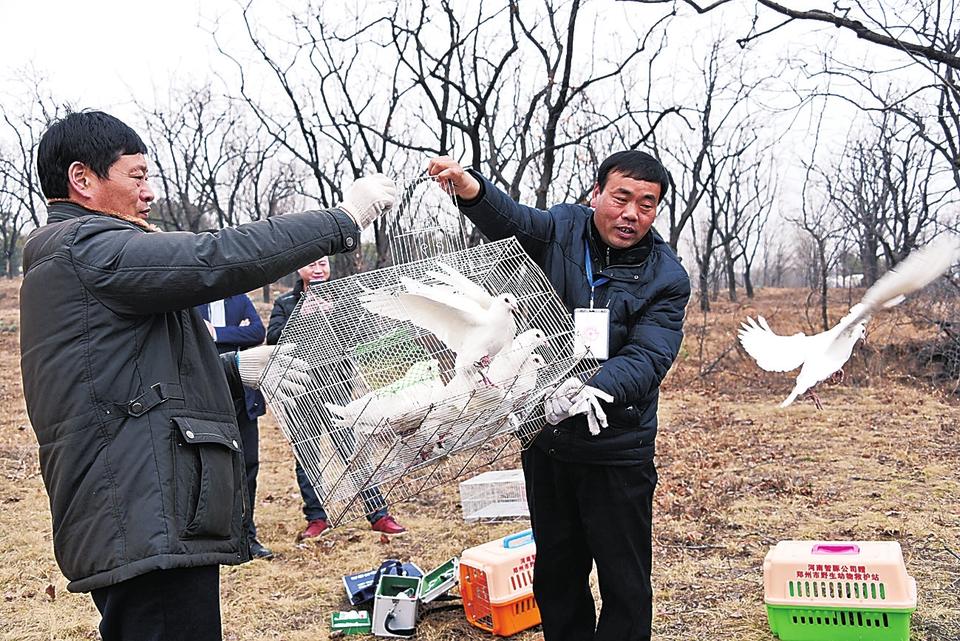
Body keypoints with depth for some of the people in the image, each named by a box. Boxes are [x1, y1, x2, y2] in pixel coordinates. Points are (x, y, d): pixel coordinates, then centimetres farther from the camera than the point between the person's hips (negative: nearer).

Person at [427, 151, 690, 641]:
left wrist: (593, 390, -39)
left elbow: (647, 358, -20)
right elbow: (511, 221, -21)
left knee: (625, 581, 4)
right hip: (545, 438, 3)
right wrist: (471, 189, -44)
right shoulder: (562, 230, -1)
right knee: (556, 571, 18)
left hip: (616, 449, -3)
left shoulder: (666, 279, -7)